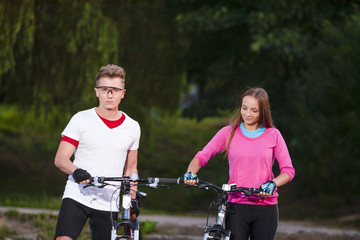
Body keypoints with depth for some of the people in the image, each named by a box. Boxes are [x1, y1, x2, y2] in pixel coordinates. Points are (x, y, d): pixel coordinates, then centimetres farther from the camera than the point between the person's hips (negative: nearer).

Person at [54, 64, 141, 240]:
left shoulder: (132, 127, 8)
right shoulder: (81, 120, 0)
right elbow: (60, 159, -4)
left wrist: (133, 199, 7)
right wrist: (76, 171, -24)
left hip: (109, 204, 3)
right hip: (77, 197, -2)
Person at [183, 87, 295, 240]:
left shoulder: (273, 135, 4)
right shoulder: (228, 133, 5)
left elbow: (288, 170, 3)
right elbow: (202, 157, 3)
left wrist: (273, 183, -18)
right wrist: (191, 173, -18)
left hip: (266, 209, 0)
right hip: (237, 207, 0)